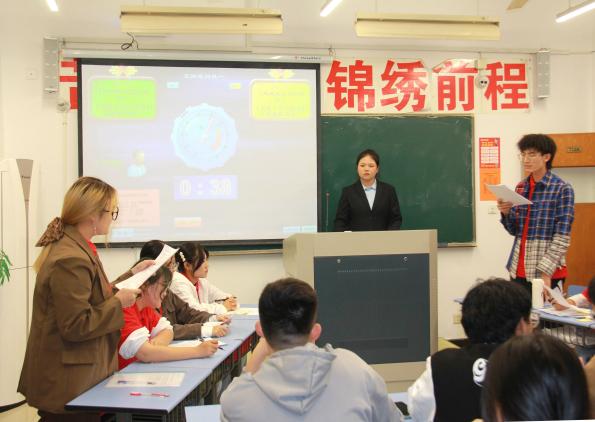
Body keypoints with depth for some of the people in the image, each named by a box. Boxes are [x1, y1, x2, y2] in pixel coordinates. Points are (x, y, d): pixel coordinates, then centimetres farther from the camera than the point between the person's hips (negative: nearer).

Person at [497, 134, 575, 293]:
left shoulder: (562, 189, -6)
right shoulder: (521, 187, 9)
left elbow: (562, 237, -11)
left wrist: (546, 272, -18)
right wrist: (506, 213, -6)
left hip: (548, 273, -5)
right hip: (518, 270, 5)